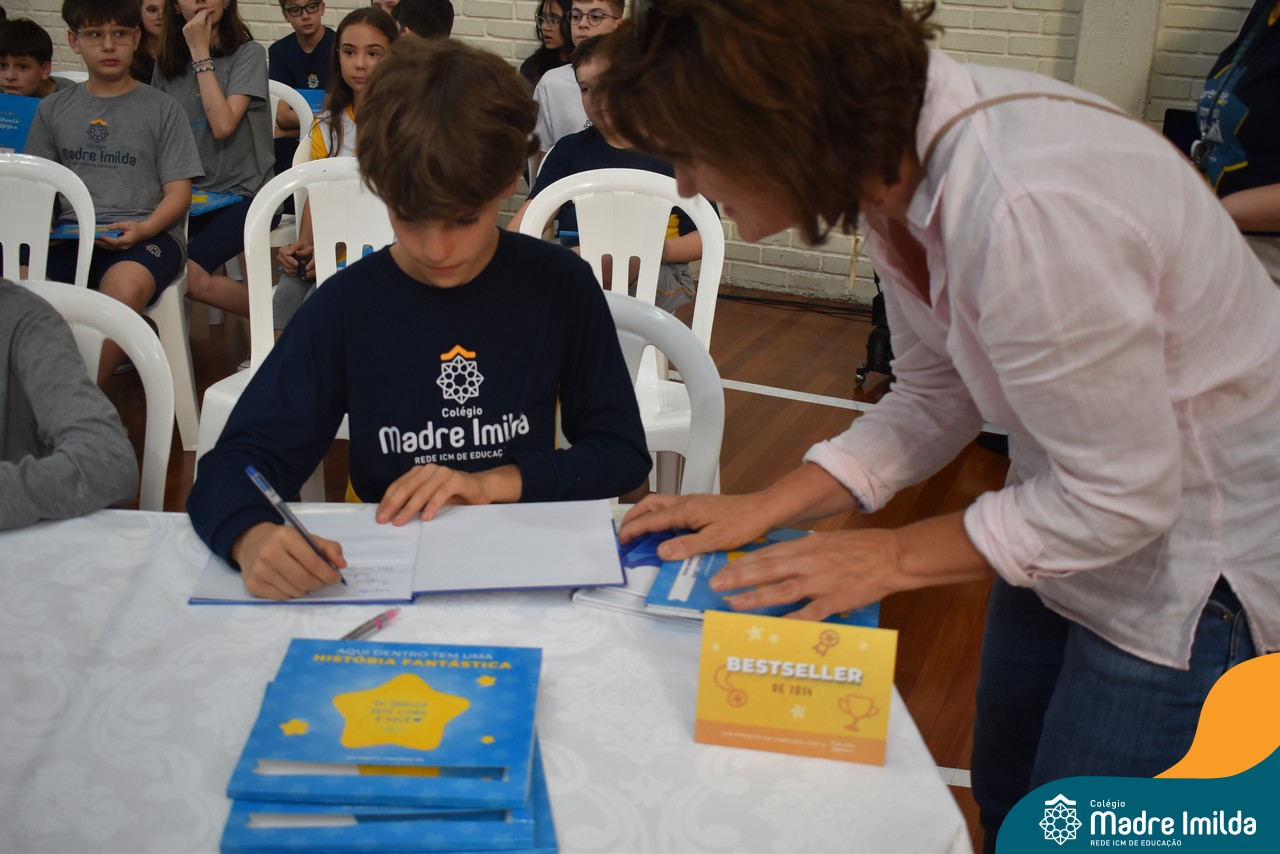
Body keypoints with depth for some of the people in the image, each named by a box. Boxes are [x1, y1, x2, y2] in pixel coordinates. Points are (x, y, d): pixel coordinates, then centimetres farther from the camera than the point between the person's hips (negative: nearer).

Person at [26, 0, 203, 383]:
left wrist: (144, 229, -15)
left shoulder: (162, 109, 9)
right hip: (70, 234, 3)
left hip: (146, 234, -3)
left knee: (125, 285, -38)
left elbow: (178, 193, 4)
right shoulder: (52, 111, 19)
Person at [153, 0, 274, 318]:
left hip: (242, 193, -4)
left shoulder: (248, 53, -2)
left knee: (187, 273, -27)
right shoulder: (167, 63, 11)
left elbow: (223, 125, -17)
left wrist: (200, 53, -10)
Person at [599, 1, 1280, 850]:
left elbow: (1115, 499, -25)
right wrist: (764, 509, -5)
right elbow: (936, 398, 2)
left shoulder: (1025, 210, -36)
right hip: (1086, 506, 8)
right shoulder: (898, 159, -9)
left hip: (1194, 551, -7)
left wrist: (891, 558, -15)